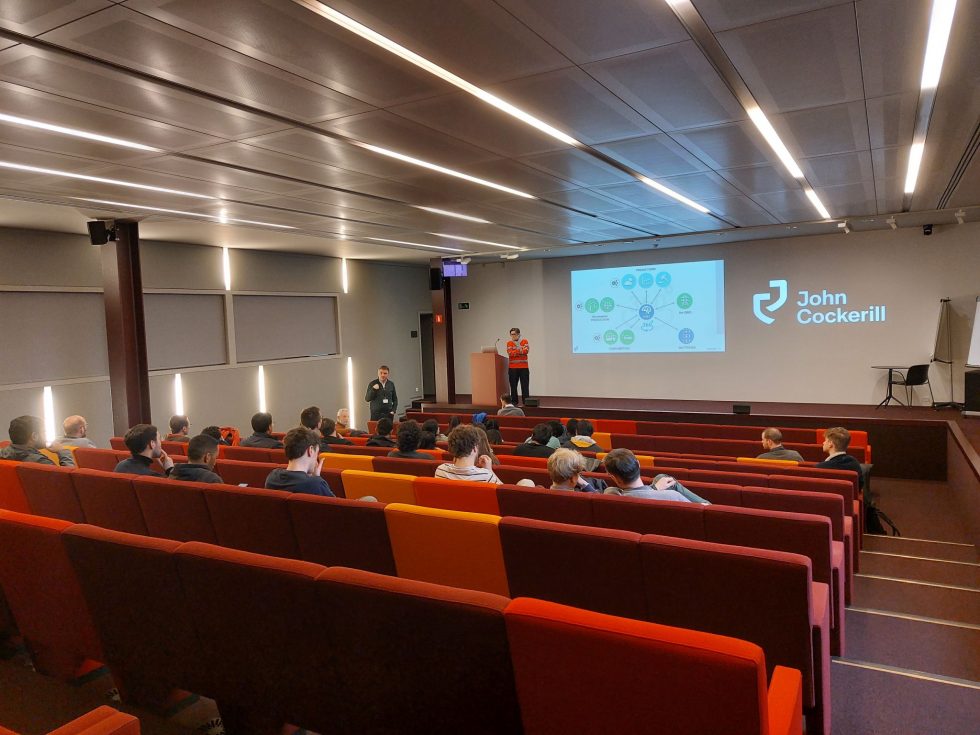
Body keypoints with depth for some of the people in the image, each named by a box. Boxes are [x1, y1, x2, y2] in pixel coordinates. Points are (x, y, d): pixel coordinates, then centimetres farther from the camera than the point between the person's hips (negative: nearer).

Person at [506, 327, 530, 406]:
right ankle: (514, 401, 10)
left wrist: (515, 352, -10)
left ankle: (525, 401, 2)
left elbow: (526, 351, -11)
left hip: (523, 367, -1)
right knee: (513, 385, 2)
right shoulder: (509, 343, 7)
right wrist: (521, 351, -10)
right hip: (512, 368, 1)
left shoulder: (525, 342, 6)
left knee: (524, 385, -2)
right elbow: (510, 353, -9)